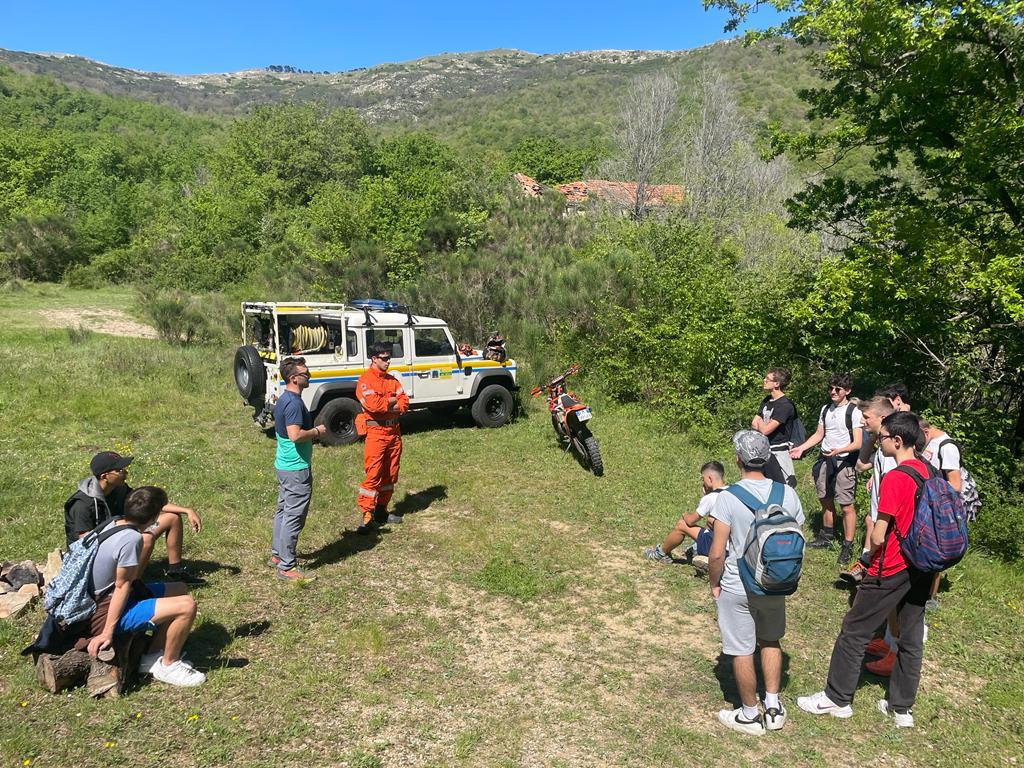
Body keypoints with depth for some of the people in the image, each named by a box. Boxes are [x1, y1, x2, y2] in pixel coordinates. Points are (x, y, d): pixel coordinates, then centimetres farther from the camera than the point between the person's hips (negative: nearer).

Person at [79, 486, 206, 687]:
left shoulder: (114, 522, 0)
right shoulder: (132, 538, -26)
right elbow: (122, 586, -23)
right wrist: (107, 633, -19)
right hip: (109, 611, -10)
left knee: (179, 589, 17)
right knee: (186, 606, -22)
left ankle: (153, 657, 18)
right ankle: (168, 665, 0)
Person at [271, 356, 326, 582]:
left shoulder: (283, 399, 11)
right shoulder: (294, 403, -21)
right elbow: (295, 435, -30)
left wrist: (312, 431, 15)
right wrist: (317, 431, -15)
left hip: (283, 464, 11)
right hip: (296, 468, -11)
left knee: (283, 511, 20)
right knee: (294, 517, -3)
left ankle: (277, 554, 32)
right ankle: (287, 567, 3)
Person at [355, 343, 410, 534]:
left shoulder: (392, 380, 14)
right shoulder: (365, 380, -7)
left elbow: (404, 403, 5)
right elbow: (372, 404, -22)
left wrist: (385, 404, -13)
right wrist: (392, 400, -6)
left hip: (394, 430, 7)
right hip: (375, 432, -7)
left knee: (391, 473, 12)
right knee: (373, 474, -9)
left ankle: (381, 509, 23)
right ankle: (367, 515, -6)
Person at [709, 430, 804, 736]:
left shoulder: (729, 497, -22)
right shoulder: (787, 493, -8)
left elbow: (717, 553, -19)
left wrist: (714, 583, -2)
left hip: (737, 588, -5)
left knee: (742, 652, 12)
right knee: (770, 642, 26)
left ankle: (750, 716, 28)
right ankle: (773, 707, 35)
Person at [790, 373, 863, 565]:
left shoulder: (853, 412, -11)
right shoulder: (825, 409, 9)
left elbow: (858, 443, -15)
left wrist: (839, 450, -31)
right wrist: (801, 448, 5)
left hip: (844, 461, -7)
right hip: (825, 459, 7)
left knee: (846, 505, -4)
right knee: (826, 500, 17)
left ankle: (847, 547, 5)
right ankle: (825, 538, 33)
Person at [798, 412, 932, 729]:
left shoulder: (894, 479, -23)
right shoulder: (927, 472, 0)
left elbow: (878, 537, -21)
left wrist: (868, 557, -3)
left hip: (891, 570, -8)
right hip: (921, 569, 8)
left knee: (854, 632, 7)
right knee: (911, 638, 16)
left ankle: (837, 698, 19)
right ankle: (902, 707, 28)